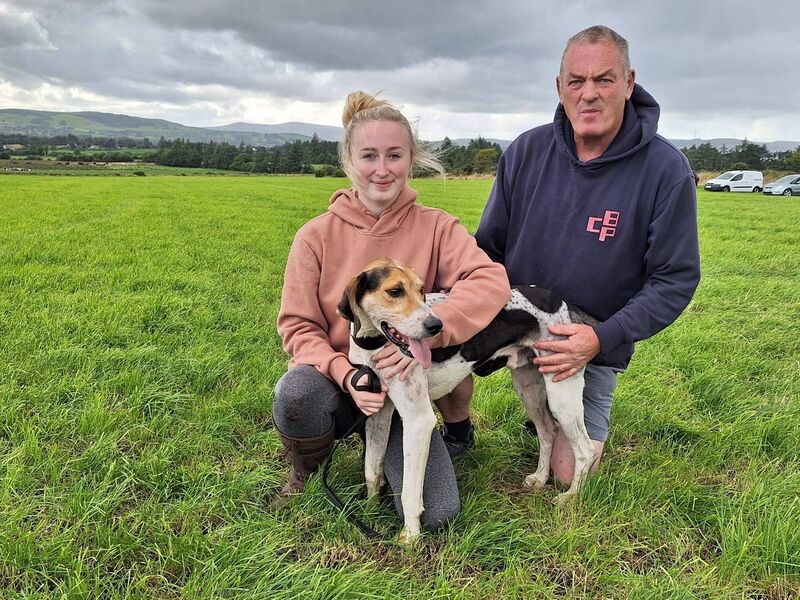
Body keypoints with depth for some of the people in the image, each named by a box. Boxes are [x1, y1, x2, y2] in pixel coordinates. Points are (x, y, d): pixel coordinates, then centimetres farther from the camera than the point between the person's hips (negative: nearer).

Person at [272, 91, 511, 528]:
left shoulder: (435, 227, -6)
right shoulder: (316, 236, -7)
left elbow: (492, 280, -21)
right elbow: (297, 326, -6)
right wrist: (346, 374, -25)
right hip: (334, 379, 0)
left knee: (435, 513, -14)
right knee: (296, 391, -37)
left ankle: (396, 440, 19)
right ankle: (304, 472, 0)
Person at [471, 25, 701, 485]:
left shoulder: (666, 169, -16)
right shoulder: (526, 152, -7)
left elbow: (676, 279, -13)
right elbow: (489, 246, 1)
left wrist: (602, 339, -24)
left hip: (594, 347, -1)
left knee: (572, 475, -3)